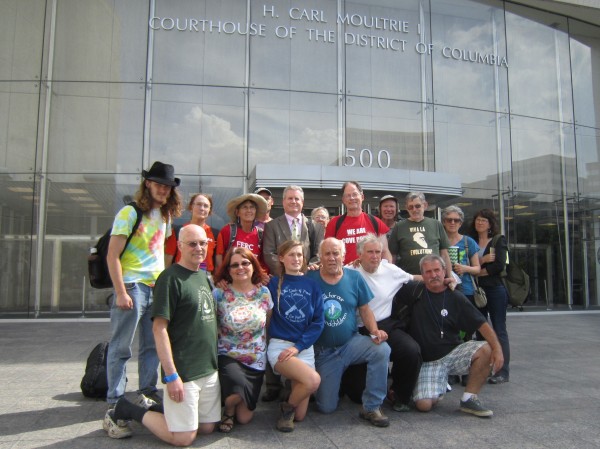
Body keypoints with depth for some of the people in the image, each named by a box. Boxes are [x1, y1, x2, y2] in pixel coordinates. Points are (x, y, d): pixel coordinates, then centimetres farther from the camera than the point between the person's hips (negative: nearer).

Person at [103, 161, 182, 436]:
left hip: (157, 287, 7)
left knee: (152, 345, 13)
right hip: (133, 286, -7)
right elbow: (112, 256, -12)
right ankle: (114, 407, 9)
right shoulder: (131, 213, -9)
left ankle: (147, 394, 26)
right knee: (121, 348, 0)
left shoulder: (165, 216, 12)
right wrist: (121, 292, -17)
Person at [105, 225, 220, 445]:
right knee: (183, 437, -3)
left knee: (207, 427, 12)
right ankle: (128, 410, 13)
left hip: (209, 369, 8)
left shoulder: (205, 276, 11)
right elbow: (159, 328, -18)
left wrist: (214, 363, 17)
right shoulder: (170, 278, -14)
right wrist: (171, 375, -21)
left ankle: (162, 410, 30)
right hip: (183, 371, -8)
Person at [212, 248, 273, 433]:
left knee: (244, 418, 3)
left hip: (256, 362, 3)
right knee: (239, 388, -34)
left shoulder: (263, 292, 0)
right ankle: (227, 410, 4)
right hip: (228, 357, -3)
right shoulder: (219, 294, -8)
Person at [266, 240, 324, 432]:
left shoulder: (312, 285, 5)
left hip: (305, 348, 3)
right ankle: (287, 408, -1)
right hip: (279, 345, -3)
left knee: (300, 415, -1)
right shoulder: (273, 283, 2)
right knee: (313, 380, -30)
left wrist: (298, 346, -11)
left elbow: (318, 321, -2)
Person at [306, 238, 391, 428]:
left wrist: (374, 330, -16)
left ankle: (371, 407, -13)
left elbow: (365, 309, 3)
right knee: (326, 407, -2)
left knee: (382, 349, -31)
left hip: (351, 343, 1)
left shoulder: (354, 277, -3)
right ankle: (333, 382, 35)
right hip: (323, 351, -1)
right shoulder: (310, 279, -9)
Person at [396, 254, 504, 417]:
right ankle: (436, 389, 19)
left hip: (454, 352, 1)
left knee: (486, 350, -25)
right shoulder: (415, 291, -2)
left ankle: (469, 399, -7)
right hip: (427, 361, -1)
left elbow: (482, 324, -7)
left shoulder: (456, 298, -2)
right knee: (424, 405, -19)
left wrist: (497, 348, -21)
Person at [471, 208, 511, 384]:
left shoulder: (499, 240, 3)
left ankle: (503, 371, 3)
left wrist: (478, 272, -8)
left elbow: (499, 265, -10)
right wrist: (482, 260, -13)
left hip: (495, 289, -4)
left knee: (499, 330, -1)